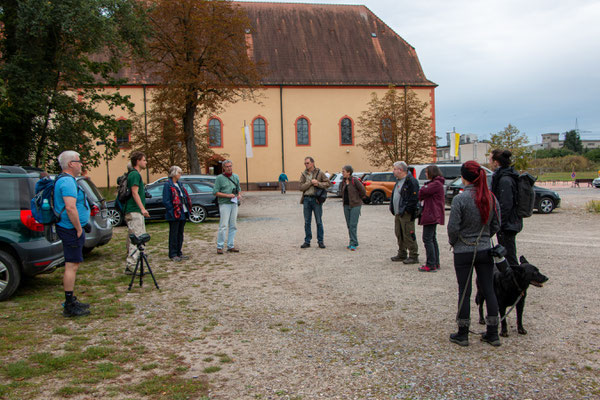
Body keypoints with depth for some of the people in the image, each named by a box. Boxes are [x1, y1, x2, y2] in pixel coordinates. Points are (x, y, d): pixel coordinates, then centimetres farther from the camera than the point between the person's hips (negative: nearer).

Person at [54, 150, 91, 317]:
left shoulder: (65, 179, 17)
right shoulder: (68, 181, -17)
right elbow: (70, 208, -27)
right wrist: (78, 229, -19)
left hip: (71, 229, 11)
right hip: (71, 229, -11)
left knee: (73, 265, 16)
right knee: (72, 266, -7)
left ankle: (71, 301, 25)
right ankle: (70, 306, -3)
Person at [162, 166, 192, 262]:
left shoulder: (179, 184, 16)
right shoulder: (167, 185, -9)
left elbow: (185, 197, 19)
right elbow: (165, 201, -14)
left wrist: (187, 209, 9)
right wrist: (173, 211, -18)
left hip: (183, 214, 8)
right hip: (174, 215, -8)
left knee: (180, 234, 13)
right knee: (174, 234, -2)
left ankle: (179, 253, 21)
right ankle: (173, 255, 4)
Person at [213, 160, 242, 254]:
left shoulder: (236, 177, 13)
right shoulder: (220, 178, -4)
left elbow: (239, 189, 23)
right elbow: (215, 192, -8)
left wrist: (239, 195, 0)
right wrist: (227, 195, -16)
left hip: (234, 204, 6)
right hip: (224, 204, -5)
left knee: (233, 226, 7)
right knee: (223, 226, -9)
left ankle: (231, 246, 14)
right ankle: (219, 246, -2)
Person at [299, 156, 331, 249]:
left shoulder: (320, 173, 1)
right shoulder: (303, 174, 7)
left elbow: (328, 183, -1)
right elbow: (301, 187, -3)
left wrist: (318, 184, -16)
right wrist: (311, 182, -14)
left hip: (316, 199, -2)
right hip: (306, 199, 2)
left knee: (319, 221, 2)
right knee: (307, 222, 6)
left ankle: (320, 241, 10)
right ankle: (307, 241, 13)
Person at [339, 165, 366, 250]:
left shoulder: (355, 181, -12)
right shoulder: (343, 182, 7)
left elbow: (363, 192, -9)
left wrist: (357, 199, 2)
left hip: (355, 205, -7)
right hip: (346, 205, 7)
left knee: (353, 224, -11)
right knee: (349, 225, 9)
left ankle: (353, 244, -8)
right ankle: (354, 243, 18)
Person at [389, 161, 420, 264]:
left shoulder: (411, 181, -14)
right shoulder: (399, 181, 17)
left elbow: (414, 198, -19)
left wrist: (406, 210, -19)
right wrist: (392, 207, 16)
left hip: (406, 214, -10)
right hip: (398, 213, 10)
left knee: (408, 235, -6)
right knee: (399, 235, 15)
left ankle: (413, 256, 1)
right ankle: (402, 254, 26)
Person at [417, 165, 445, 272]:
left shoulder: (436, 184, -15)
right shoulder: (435, 183, 19)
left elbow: (423, 192, -19)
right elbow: (425, 192, 18)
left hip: (432, 215, -11)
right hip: (434, 215, 11)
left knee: (427, 239, -10)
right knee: (432, 239, 16)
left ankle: (431, 265, -9)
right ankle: (436, 263, 22)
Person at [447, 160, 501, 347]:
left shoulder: (460, 199, -17)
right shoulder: (491, 198, 0)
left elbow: (453, 227, -14)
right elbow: (496, 225, 6)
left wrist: (453, 242, 4)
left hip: (463, 252, -4)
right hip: (485, 250, 5)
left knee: (464, 292, 4)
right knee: (489, 290, 11)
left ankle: (462, 335, 14)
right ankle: (493, 334, 18)